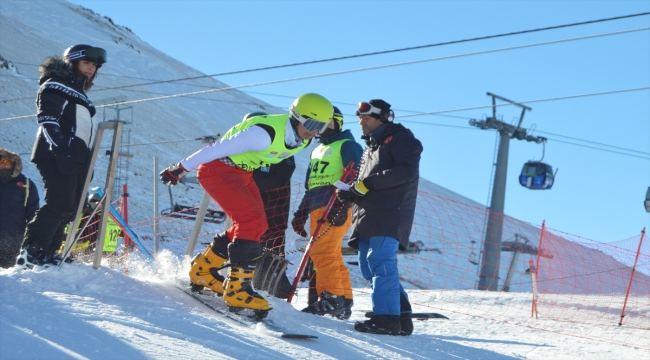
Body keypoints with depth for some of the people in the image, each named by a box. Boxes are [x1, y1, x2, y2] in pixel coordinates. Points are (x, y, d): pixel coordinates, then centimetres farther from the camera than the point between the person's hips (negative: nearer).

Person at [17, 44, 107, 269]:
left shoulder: (78, 93, 28)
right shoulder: (57, 85, 0)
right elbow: (47, 119, -13)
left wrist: (86, 163, 20)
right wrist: (60, 149, -24)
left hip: (76, 158, 10)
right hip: (56, 156, -10)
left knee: (68, 209, 3)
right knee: (59, 204, -19)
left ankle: (47, 254, 4)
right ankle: (30, 252, -20)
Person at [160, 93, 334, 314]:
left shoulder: (303, 139, -6)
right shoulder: (265, 134, -32)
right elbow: (218, 148, -25)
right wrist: (181, 169, -19)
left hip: (243, 173, 9)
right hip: (217, 169, -9)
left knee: (257, 226, 5)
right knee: (252, 221, -21)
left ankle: (202, 270, 18)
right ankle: (237, 288, -17)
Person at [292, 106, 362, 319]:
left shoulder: (347, 145, 2)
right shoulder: (317, 151, 28)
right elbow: (309, 187, 30)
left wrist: (342, 205, -22)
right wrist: (301, 213, 23)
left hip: (336, 208, -9)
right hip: (317, 209, 9)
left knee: (322, 252, -20)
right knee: (332, 257, 5)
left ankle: (331, 298, -24)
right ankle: (344, 302, 6)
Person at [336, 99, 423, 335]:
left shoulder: (400, 139, 2)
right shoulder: (371, 148, 29)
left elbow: (407, 170, -15)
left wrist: (369, 183, -18)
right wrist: (349, 194, 5)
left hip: (390, 217, -9)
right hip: (369, 219, 9)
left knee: (381, 264, -17)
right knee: (369, 268, 5)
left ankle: (386, 317, -20)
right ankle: (402, 316, 6)